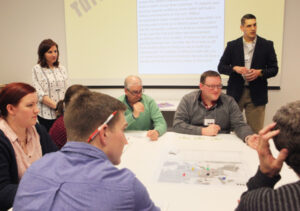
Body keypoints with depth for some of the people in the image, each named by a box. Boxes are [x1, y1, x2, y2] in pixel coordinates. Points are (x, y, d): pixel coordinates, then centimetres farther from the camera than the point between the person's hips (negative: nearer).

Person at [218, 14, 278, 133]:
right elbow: (221, 67, 4)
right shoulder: (232, 45, 5)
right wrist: (235, 68, -14)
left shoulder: (267, 45, 5)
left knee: (255, 131, 4)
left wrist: (259, 72, -13)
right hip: (235, 93, 0)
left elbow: (274, 69, 6)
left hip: (256, 94, 0)